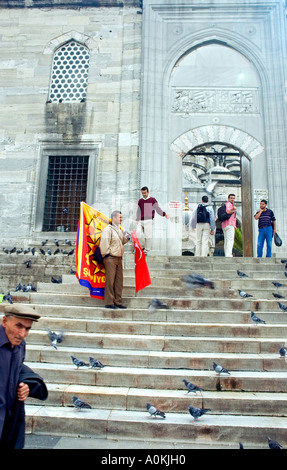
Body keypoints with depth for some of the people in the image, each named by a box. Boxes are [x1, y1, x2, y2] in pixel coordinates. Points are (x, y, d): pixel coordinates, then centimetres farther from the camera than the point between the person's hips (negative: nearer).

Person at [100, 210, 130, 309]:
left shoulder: (119, 230, 18)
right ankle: (109, 303, 3)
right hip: (110, 258, -8)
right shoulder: (108, 229, -9)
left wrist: (126, 239, 8)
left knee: (119, 281, 9)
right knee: (110, 281, -4)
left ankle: (118, 302, 17)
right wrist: (106, 254, -14)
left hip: (119, 258, 8)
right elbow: (104, 242, -15)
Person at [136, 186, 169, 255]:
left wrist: (164, 214, -10)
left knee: (148, 235, -8)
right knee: (138, 233, -12)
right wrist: (138, 220, 11)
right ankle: (142, 246, 10)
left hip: (148, 221, -4)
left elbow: (157, 208, 3)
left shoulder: (153, 200, 6)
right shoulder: (140, 201, 18)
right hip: (140, 221, 4)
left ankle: (146, 249, 6)